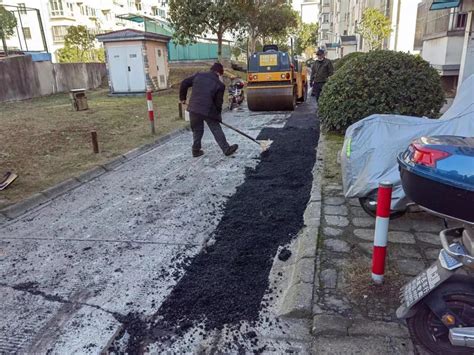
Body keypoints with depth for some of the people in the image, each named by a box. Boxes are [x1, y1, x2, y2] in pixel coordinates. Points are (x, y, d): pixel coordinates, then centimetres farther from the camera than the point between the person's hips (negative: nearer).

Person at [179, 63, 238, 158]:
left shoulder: (198, 75, 9)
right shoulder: (220, 85, -1)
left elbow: (184, 83, 11)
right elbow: (218, 102, 0)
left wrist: (182, 97, 21)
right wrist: (218, 115, 13)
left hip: (193, 109, 4)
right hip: (208, 111, -3)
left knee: (197, 130, 18)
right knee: (217, 130, 8)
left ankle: (196, 150, 22)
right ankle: (226, 149, 16)